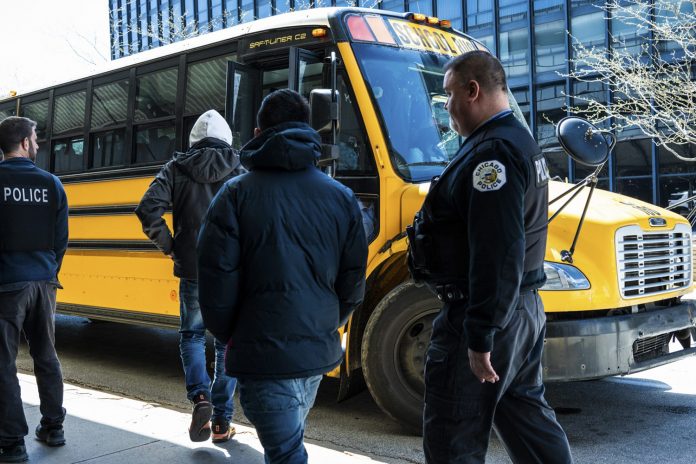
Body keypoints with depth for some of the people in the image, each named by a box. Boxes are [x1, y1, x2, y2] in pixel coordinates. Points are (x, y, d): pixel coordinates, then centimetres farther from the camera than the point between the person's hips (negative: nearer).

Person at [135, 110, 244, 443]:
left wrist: (167, 245, 3)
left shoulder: (177, 169, 2)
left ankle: (200, 397, -4)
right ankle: (222, 421, 14)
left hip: (193, 271, 0)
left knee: (191, 335, 19)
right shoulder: (239, 174, 3)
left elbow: (148, 209, -10)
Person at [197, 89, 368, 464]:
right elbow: (353, 283, 4)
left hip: (264, 355, -5)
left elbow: (215, 279, -12)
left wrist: (229, 334, 4)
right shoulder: (341, 197, 2)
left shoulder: (237, 194, -9)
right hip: (320, 352, 5)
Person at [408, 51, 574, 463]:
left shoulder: (492, 152, -20)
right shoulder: (520, 141, 14)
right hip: (523, 309, 11)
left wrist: (480, 338, -26)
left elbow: (496, 255, -28)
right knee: (526, 413, 20)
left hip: (486, 315, -10)